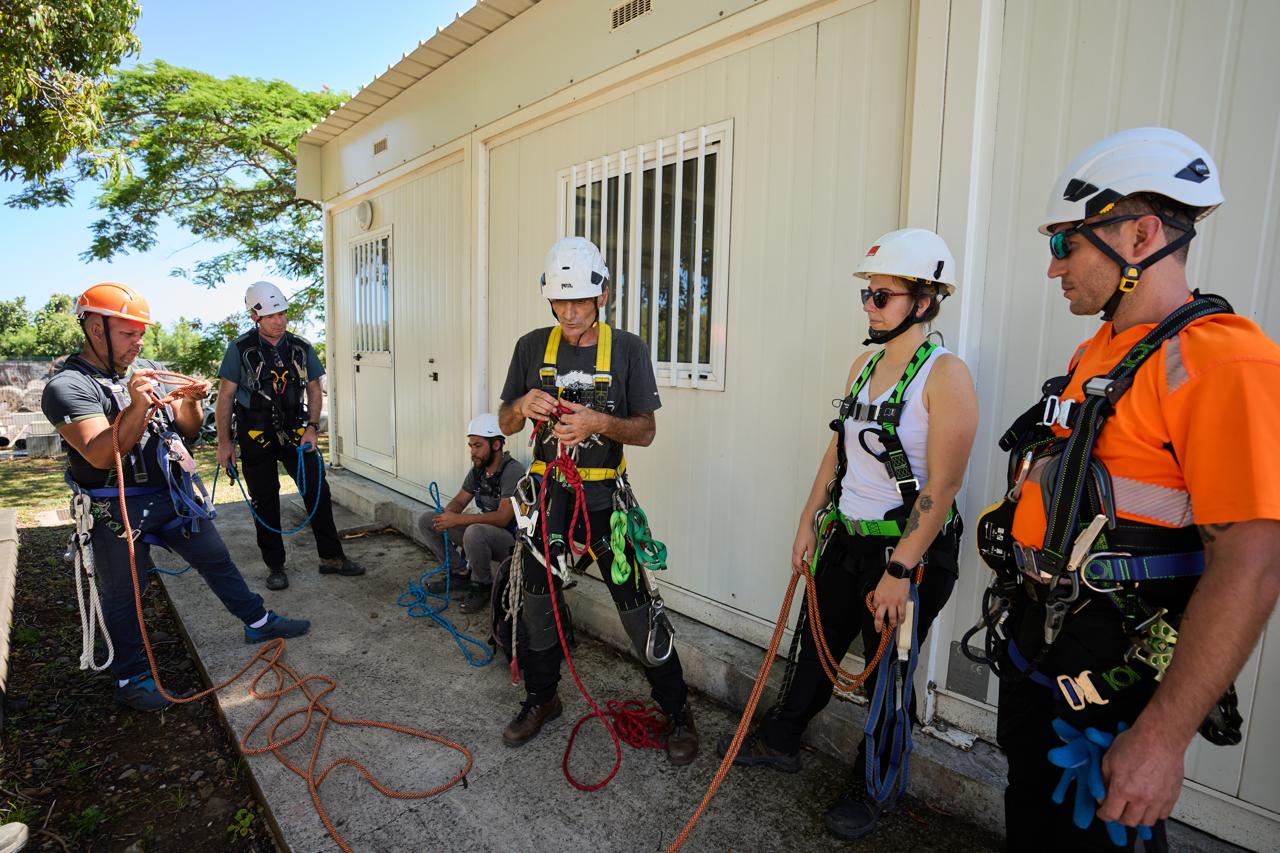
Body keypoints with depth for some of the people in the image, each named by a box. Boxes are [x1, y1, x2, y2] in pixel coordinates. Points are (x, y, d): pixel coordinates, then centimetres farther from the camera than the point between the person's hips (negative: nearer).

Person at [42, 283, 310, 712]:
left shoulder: (150, 370, 6)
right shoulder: (68, 386, -14)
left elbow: (188, 429, 10)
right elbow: (100, 455, -24)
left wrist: (191, 402, -11)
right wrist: (137, 407, -35)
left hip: (175, 495, 6)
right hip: (117, 511, -6)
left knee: (217, 561, 15)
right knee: (123, 595, 9)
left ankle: (258, 623, 32)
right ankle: (131, 678, 26)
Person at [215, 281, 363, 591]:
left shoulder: (301, 347, 0)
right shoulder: (240, 349, -7)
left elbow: (314, 389, 7)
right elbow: (226, 396, -4)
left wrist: (312, 427, -4)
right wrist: (224, 442, -5)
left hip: (295, 432, 2)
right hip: (256, 436, -2)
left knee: (317, 491, -1)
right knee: (265, 502, 7)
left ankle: (331, 557, 11)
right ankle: (275, 566, 20)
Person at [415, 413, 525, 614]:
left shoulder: (513, 471, -22)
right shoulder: (478, 469, 4)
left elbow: (502, 518, -29)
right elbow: (459, 501, 10)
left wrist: (458, 519, -31)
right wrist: (447, 515, -13)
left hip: (510, 539, -8)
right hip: (483, 530, 8)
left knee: (474, 532, -39)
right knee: (426, 520, 1)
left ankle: (482, 586, -11)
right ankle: (461, 573, 9)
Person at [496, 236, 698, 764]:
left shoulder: (627, 349, -5)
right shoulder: (532, 346, 2)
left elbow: (646, 431, -5)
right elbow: (506, 424, 7)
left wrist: (599, 422, -24)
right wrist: (523, 406, -16)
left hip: (603, 497, -3)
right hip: (546, 493, 4)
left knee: (637, 609, -1)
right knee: (537, 603, 15)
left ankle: (677, 711, 21)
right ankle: (541, 698, 40)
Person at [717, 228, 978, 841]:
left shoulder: (945, 374, -16)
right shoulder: (864, 364, 6)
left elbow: (943, 485, -20)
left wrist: (899, 571, -20)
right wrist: (808, 522, 10)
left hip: (908, 549, -6)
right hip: (846, 539, 7)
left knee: (888, 678, 12)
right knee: (815, 646, 21)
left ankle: (871, 792, 36)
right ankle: (779, 742, 43)